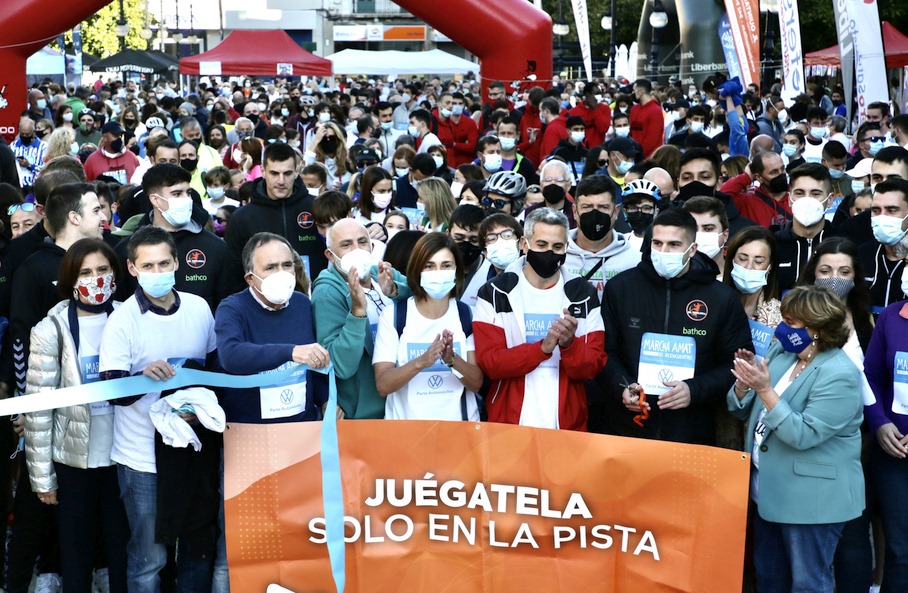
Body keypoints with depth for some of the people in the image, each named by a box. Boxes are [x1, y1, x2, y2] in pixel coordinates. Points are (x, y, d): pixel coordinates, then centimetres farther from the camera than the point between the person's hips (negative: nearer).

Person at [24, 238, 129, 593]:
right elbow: (38, 408, -7)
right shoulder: (52, 330, -7)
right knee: (77, 553, 9)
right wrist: (42, 476, -8)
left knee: (123, 549, 10)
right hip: (74, 459, -2)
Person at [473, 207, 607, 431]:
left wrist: (569, 344, -22)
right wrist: (542, 347, -23)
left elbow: (593, 367, -2)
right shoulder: (494, 294, -3)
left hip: (568, 425, 2)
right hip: (508, 423, -1)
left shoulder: (583, 295, 2)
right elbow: (489, 362, -11)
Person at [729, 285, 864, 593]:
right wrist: (745, 381, -13)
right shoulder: (781, 352, 3)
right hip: (770, 490, 8)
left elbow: (803, 436, -27)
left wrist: (764, 389, -30)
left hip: (812, 497, -8)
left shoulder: (839, 376, -21)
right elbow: (741, 409, 8)